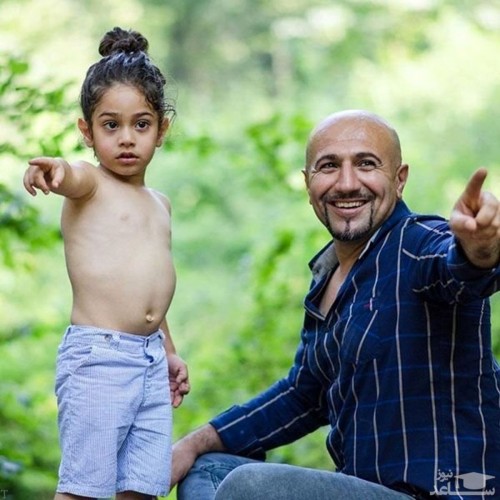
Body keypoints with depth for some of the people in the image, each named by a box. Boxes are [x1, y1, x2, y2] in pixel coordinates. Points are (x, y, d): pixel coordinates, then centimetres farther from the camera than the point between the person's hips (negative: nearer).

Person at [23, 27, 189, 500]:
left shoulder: (159, 203, 18)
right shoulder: (89, 185, -4)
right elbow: (72, 178, -30)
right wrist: (54, 169, -53)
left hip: (151, 360, 7)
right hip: (97, 357, -7)